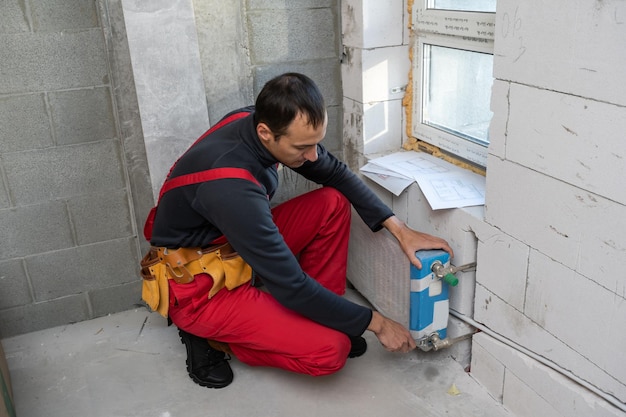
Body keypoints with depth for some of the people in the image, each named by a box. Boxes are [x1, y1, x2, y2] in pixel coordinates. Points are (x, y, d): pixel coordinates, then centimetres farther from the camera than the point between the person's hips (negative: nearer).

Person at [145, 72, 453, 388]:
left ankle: (317, 319, 3)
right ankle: (212, 337, 0)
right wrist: (375, 323, -18)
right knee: (330, 350, -20)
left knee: (333, 202, -7)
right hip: (199, 288, -8)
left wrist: (399, 229, -8)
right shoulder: (232, 187, -37)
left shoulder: (259, 120, -13)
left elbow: (335, 173, 0)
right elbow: (290, 285, -29)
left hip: (240, 249, 8)